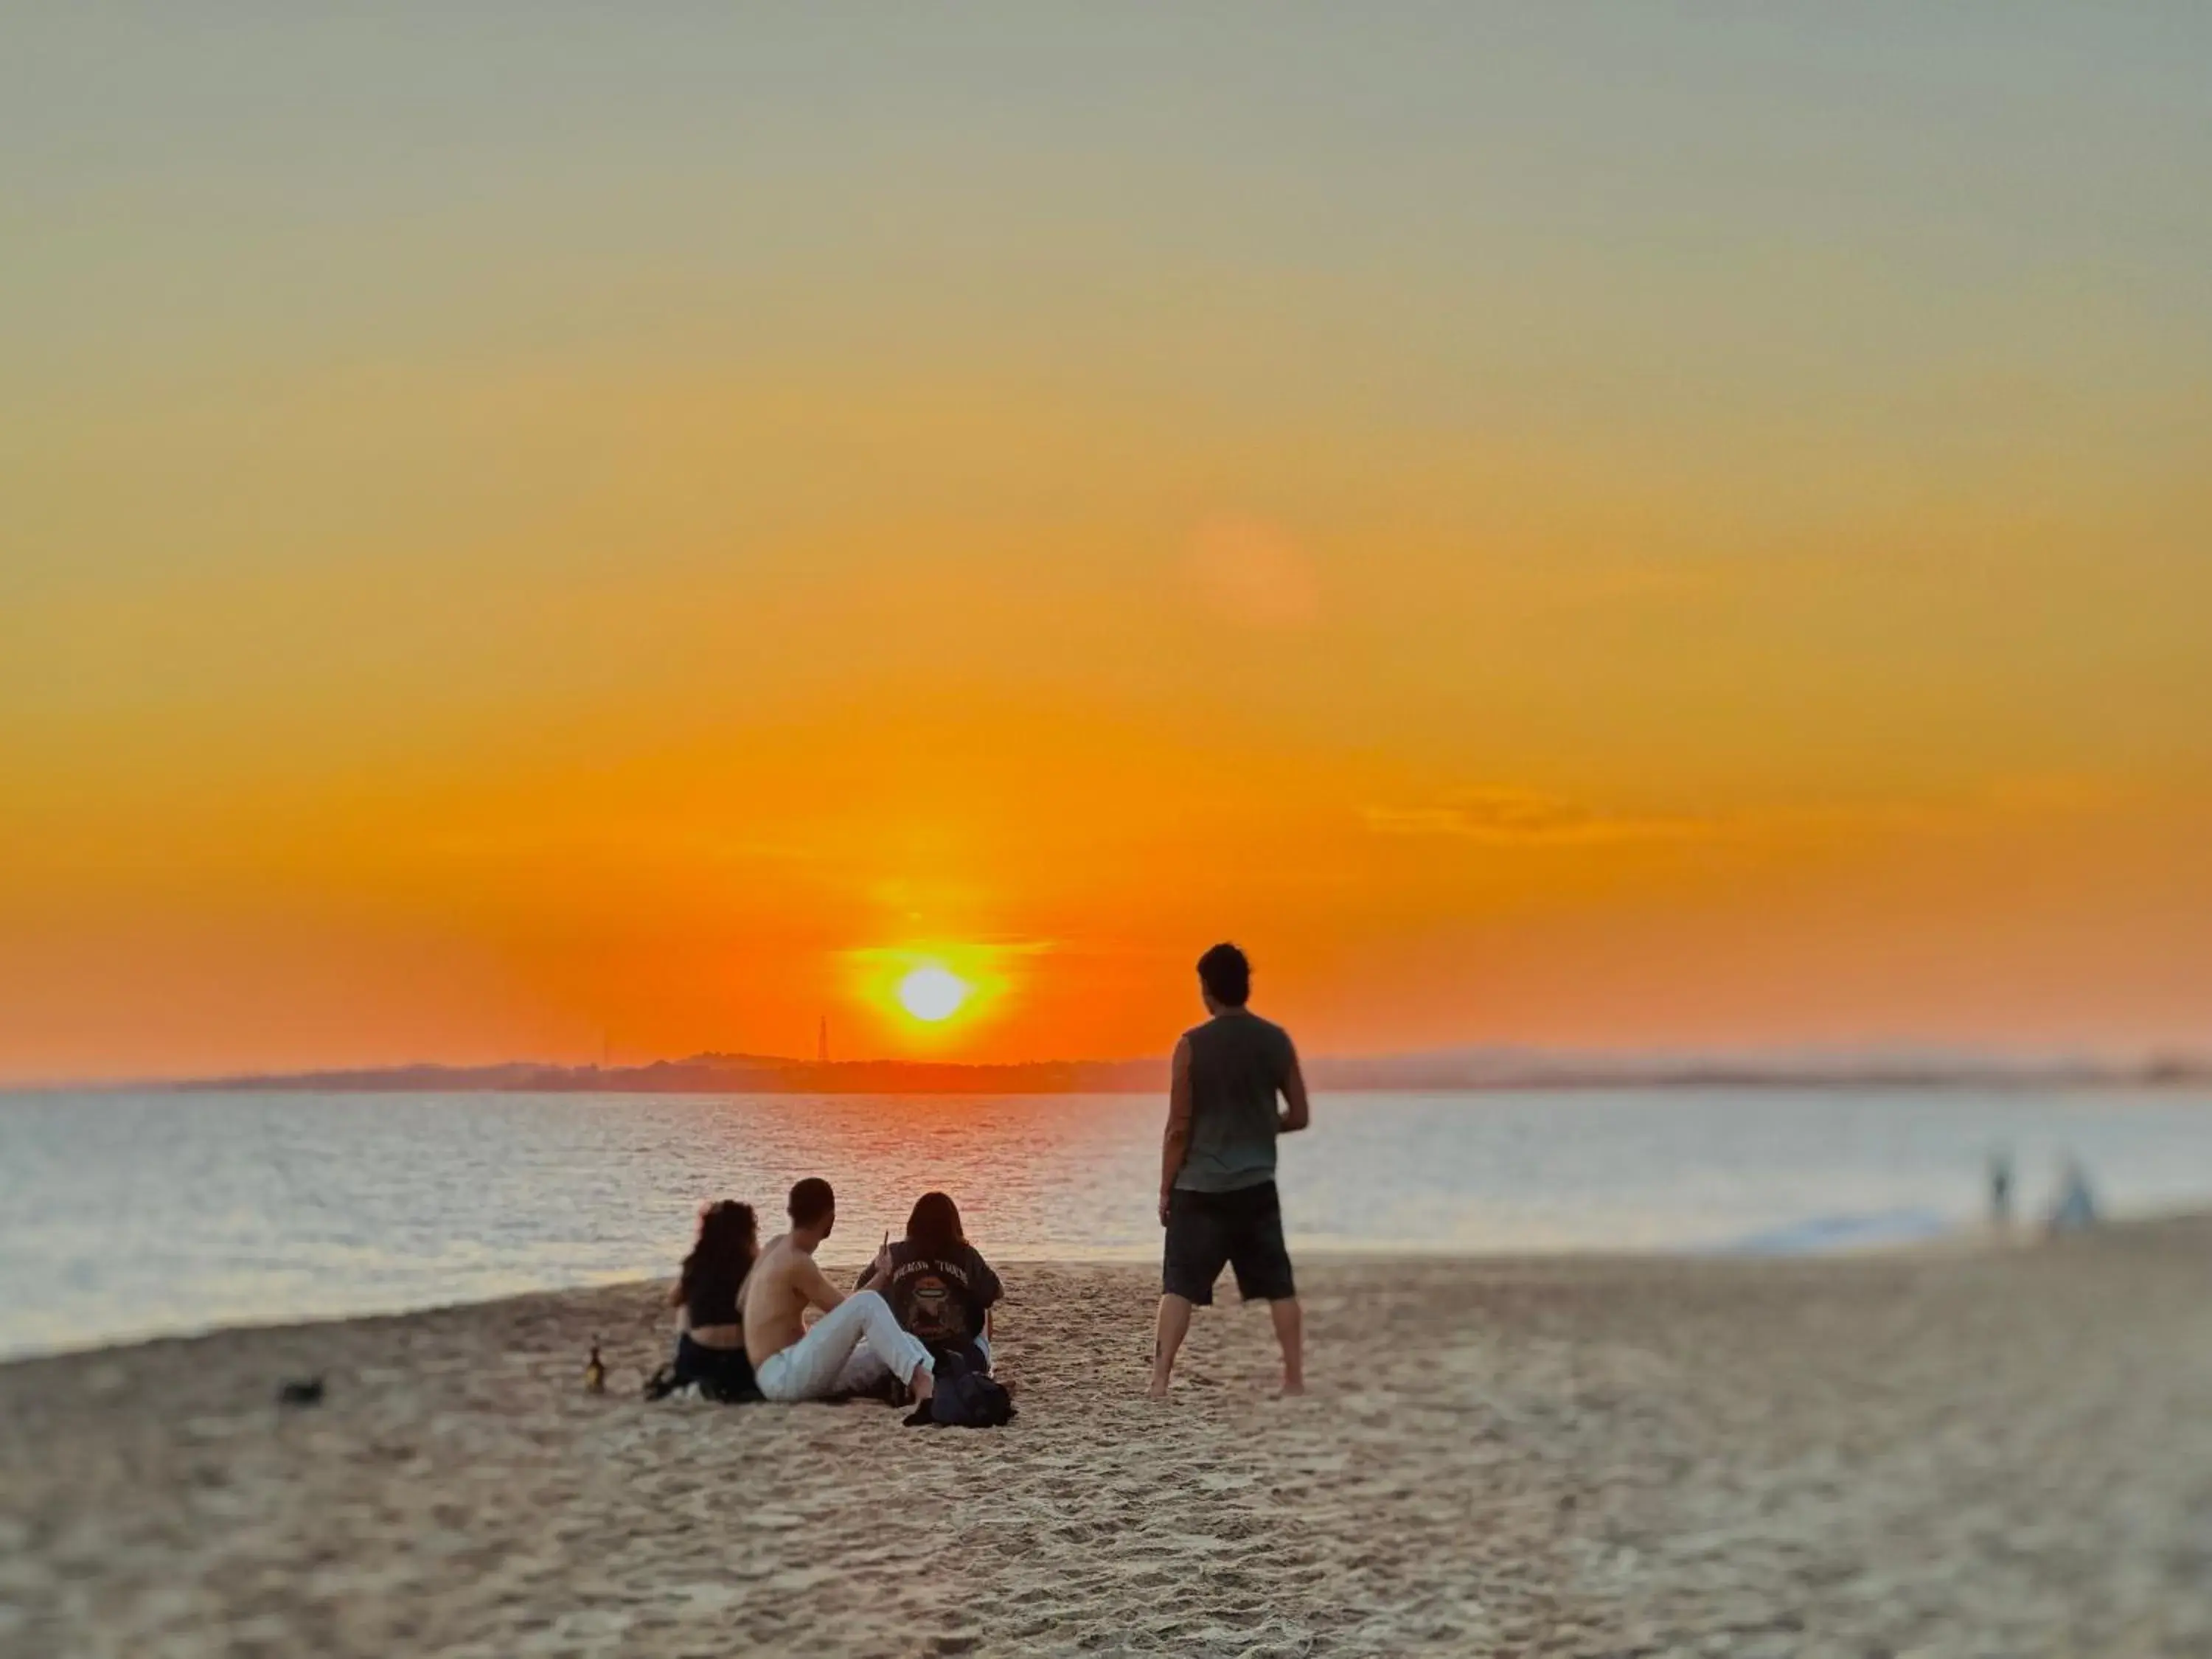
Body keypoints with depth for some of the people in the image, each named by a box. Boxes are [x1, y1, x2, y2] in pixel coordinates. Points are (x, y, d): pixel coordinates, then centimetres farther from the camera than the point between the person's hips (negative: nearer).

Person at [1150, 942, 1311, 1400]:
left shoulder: (1193, 1045, -10)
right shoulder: (1276, 1041, -1)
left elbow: (1179, 1127, -8)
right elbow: (1300, 1117, 5)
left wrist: (1165, 1190, 1)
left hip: (1200, 1188, -2)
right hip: (1257, 1185, 3)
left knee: (1179, 1287, 2)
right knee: (1279, 1286, 12)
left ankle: (1159, 1382, -4)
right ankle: (1295, 1380, 12)